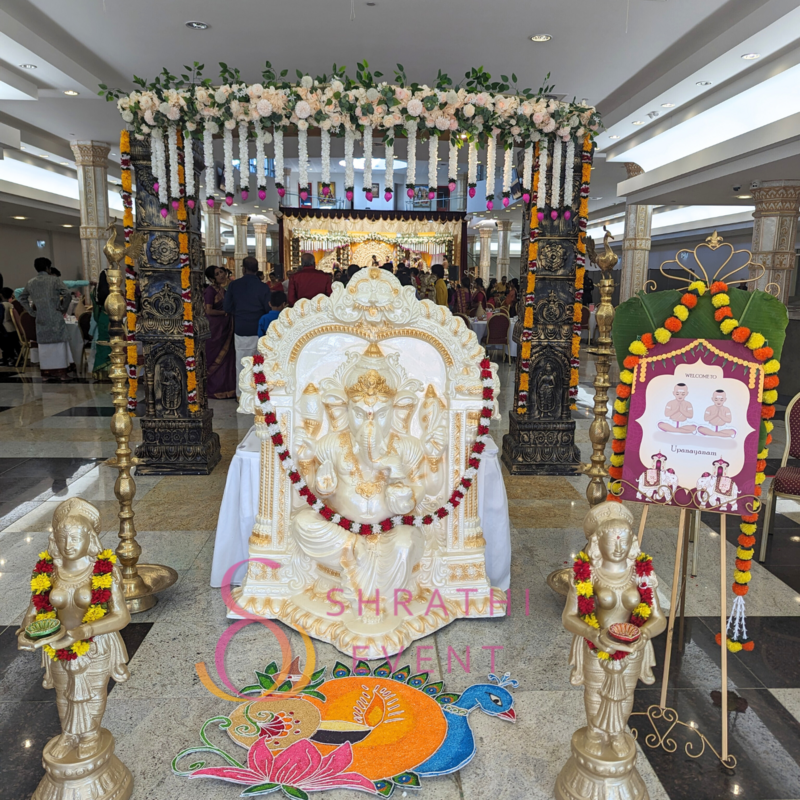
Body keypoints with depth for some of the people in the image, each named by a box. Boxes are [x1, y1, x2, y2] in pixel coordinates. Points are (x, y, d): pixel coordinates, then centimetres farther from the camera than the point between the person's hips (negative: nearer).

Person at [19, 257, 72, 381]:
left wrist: (31, 311, 17)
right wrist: (63, 308, -6)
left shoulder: (31, 283, 10)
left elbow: (22, 298, 18)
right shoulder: (54, 280, -5)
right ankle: (62, 372, -2)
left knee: (44, 344, 9)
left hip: (41, 319, 4)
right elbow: (66, 293, -18)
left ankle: (46, 372, 13)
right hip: (55, 318, -4)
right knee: (59, 343, 0)